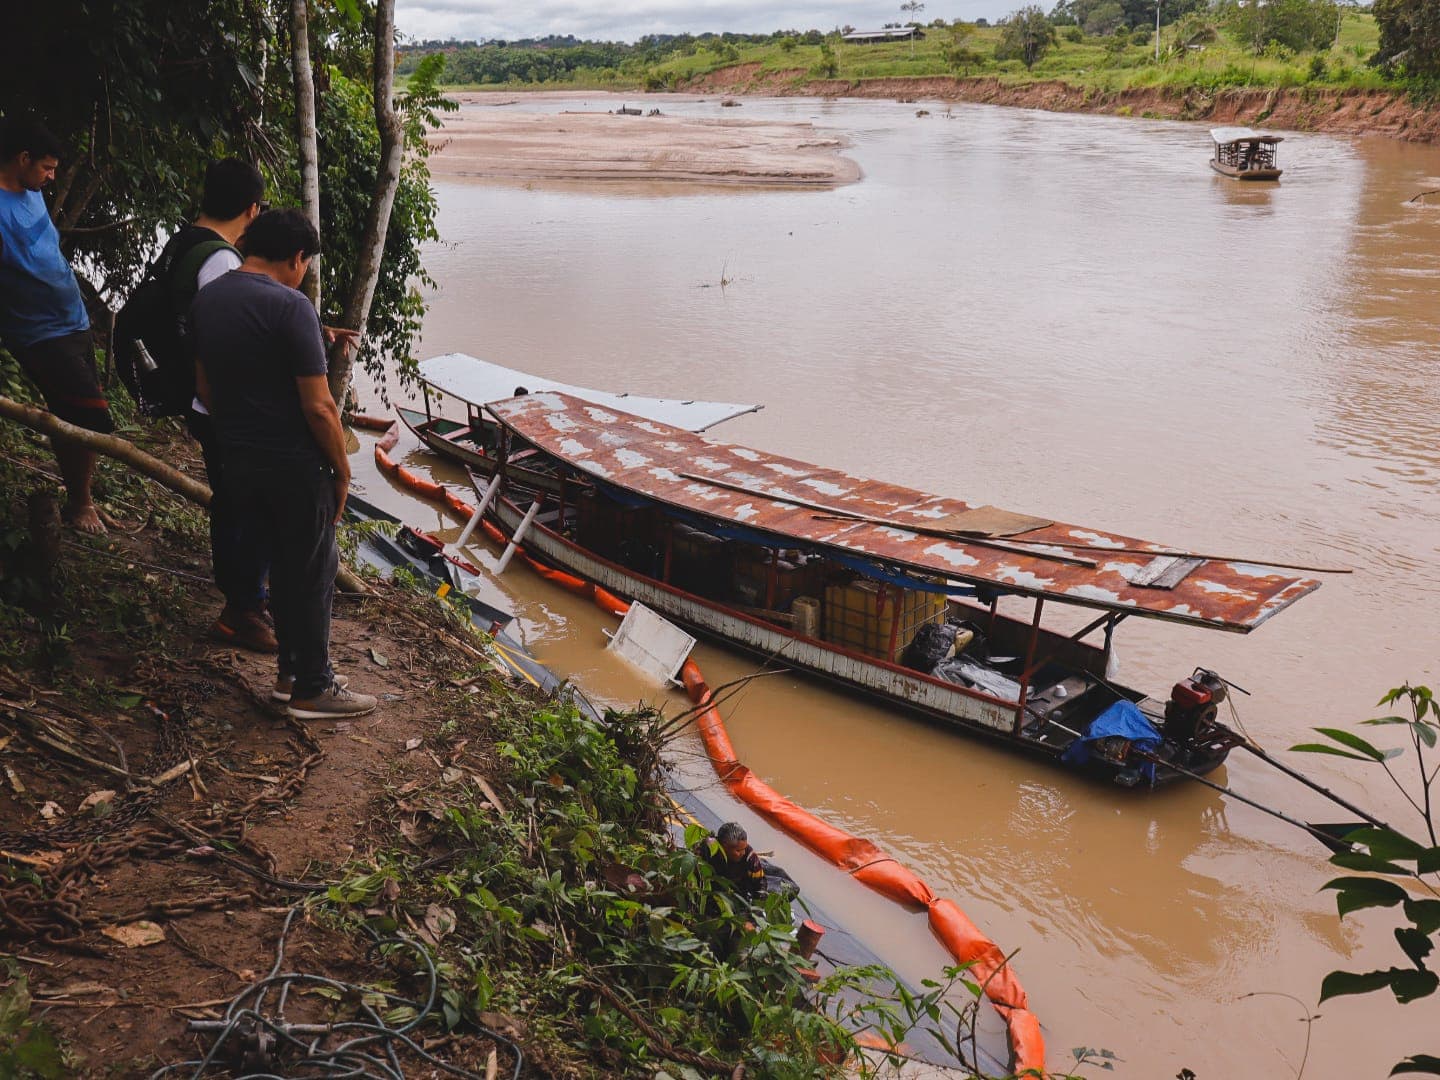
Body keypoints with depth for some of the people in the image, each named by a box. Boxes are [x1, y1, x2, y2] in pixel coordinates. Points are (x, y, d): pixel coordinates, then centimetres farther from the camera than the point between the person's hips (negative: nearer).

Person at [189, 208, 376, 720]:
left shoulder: (205, 300, 6)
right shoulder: (290, 307, -19)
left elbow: (205, 388, 14)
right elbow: (318, 406, -20)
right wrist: (342, 471, -8)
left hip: (237, 463, 8)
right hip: (294, 467, -8)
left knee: (286, 561, 22)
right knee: (313, 572, 6)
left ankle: (290, 672, 31)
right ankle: (312, 690, 17)